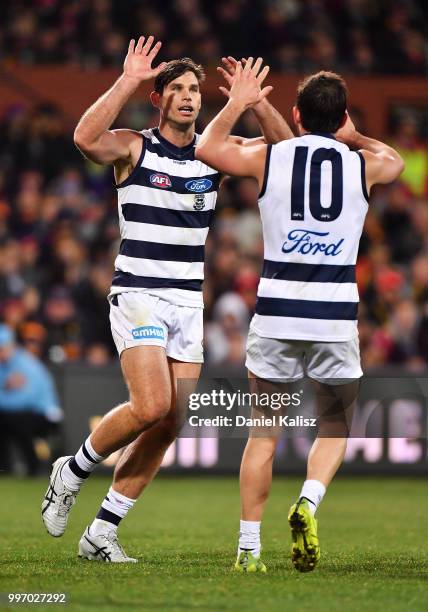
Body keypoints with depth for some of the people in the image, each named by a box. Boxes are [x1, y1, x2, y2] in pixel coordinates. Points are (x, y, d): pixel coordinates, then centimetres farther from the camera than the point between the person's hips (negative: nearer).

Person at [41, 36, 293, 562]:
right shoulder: (134, 148, -6)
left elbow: (284, 145, 5)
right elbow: (85, 138, -26)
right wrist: (128, 81, -27)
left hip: (190, 304, 5)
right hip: (139, 296, -5)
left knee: (168, 426, -1)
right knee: (151, 406, -22)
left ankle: (101, 532, 7)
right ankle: (72, 471, 4)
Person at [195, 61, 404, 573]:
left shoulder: (268, 157, 1)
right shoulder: (362, 164, 4)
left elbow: (206, 149, 21)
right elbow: (396, 162, 30)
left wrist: (238, 103, 31)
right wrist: (351, 136, 37)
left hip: (276, 308, 0)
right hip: (336, 311, 0)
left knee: (264, 429, 11)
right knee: (335, 424, 16)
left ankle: (249, 545, 9)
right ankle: (309, 501, -11)